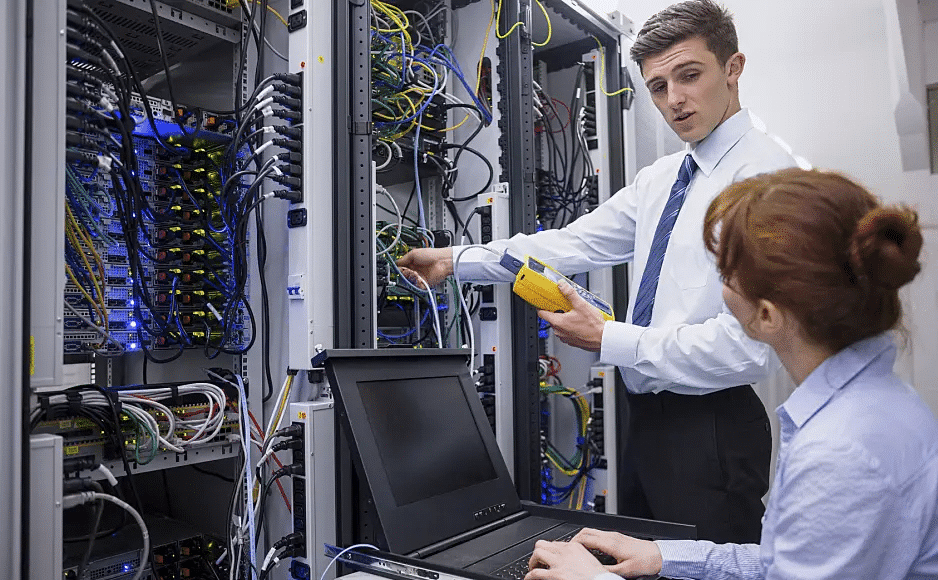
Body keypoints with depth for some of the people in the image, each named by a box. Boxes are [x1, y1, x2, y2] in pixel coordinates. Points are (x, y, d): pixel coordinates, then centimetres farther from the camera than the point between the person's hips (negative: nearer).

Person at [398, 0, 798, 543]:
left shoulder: (765, 173, -17)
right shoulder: (661, 178, 11)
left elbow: (746, 347, -23)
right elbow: (575, 244, 6)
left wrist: (608, 340, -16)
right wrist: (456, 260, 1)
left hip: (712, 431, -8)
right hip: (649, 417, 8)